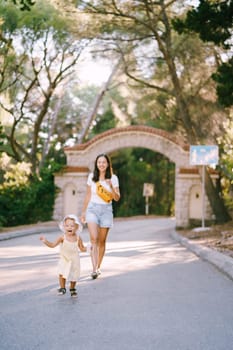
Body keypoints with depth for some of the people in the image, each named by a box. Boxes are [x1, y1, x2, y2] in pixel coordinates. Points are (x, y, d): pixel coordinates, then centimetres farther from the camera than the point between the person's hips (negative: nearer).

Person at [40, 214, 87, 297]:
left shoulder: (78, 238, -7)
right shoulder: (62, 237, -11)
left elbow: (82, 248, 5)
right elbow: (52, 245, -8)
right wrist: (45, 241, -22)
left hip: (74, 261, 1)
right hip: (64, 260, -1)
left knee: (74, 275, 5)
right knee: (62, 274, -16)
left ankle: (72, 289, 29)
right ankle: (62, 288, 5)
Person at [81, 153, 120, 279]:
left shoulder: (113, 178, 1)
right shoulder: (91, 177, 4)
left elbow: (117, 198, -2)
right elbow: (88, 196, 13)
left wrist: (111, 187, -18)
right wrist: (83, 211, 15)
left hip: (106, 210, 0)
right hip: (93, 209, 0)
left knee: (102, 241, 6)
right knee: (94, 238, -17)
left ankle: (98, 267, 22)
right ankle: (94, 269, -24)